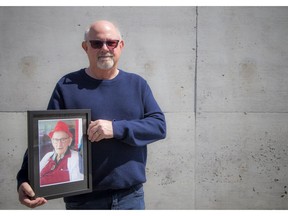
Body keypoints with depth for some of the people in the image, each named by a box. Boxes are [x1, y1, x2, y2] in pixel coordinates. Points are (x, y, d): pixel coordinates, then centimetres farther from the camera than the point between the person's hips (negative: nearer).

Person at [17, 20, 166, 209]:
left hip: (131, 195, 2)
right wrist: (25, 179, -20)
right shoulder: (68, 86, -2)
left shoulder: (137, 84, 5)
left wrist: (117, 128, -19)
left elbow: (159, 125, -3)